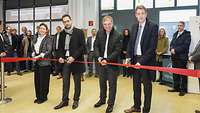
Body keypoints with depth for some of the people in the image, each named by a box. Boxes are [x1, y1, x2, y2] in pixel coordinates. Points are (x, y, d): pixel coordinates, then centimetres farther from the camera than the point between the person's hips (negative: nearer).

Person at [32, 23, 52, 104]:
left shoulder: (48, 39, -6)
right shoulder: (35, 38, 13)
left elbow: (49, 51, -12)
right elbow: (33, 48, 17)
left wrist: (40, 55, -19)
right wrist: (33, 54, -3)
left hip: (44, 62, -6)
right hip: (36, 62, 6)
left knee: (44, 80, 2)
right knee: (36, 79, 10)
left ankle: (43, 97, 17)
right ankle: (38, 96, 25)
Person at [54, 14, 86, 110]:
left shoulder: (79, 32, -5)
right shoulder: (62, 33, 9)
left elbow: (82, 46, -10)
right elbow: (60, 47, 13)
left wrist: (74, 57, -18)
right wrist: (61, 56, -5)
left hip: (76, 60, -3)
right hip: (65, 60, 4)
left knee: (77, 82, 9)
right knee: (65, 82, 8)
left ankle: (76, 100, 24)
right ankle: (64, 100, 20)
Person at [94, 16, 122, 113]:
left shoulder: (117, 35, -11)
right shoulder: (99, 33, 1)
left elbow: (117, 50, -14)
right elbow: (96, 46, 3)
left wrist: (107, 60, -22)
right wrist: (99, 57, -12)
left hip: (112, 62, -4)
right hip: (101, 61, 4)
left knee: (112, 84, 6)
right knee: (102, 82, 17)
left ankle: (110, 104, 21)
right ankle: (102, 99, 37)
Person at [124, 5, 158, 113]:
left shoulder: (153, 26, -10)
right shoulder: (134, 26, 9)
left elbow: (152, 47, -15)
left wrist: (141, 61, -19)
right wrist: (129, 57, -2)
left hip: (146, 61, -6)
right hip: (135, 59, 6)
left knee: (147, 86, 8)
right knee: (136, 85, 17)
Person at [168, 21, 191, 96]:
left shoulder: (187, 34, -2)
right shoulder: (175, 34, 19)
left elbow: (185, 45, -13)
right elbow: (172, 43, 16)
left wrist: (176, 50, -16)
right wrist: (172, 49, -4)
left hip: (182, 57, -6)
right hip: (174, 57, 6)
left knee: (183, 74, -1)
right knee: (175, 73, 11)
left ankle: (183, 89, 8)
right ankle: (176, 87, 22)